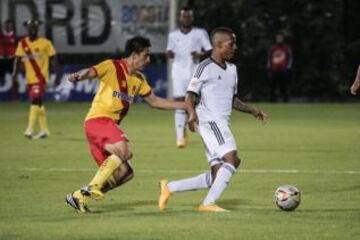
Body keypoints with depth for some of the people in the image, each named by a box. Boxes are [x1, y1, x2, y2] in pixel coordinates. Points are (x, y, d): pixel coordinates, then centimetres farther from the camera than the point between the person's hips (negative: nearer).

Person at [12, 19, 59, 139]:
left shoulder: (45, 43, -5)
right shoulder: (22, 43, 6)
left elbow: (53, 59, -2)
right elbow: (18, 59, 6)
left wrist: (56, 75, -6)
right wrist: (15, 73, -6)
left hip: (41, 78, -5)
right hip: (30, 78, 5)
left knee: (36, 101, -17)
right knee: (38, 103, 13)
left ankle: (30, 130, -24)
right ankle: (44, 130, 24)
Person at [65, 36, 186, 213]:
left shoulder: (138, 79, 18)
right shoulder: (112, 67, -6)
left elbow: (154, 101, 27)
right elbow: (91, 72, -23)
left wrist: (184, 105, 23)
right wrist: (79, 76, -47)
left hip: (110, 125, 9)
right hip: (98, 120, -9)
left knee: (124, 172, 5)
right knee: (124, 150, -31)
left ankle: (80, 196, 9)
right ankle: (93, 188, -24)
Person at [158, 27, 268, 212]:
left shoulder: (231, 69, 19)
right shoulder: (205, 67, -5)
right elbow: (190, 95, -8)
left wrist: (252, 111, 18)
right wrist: (192, 113, -26)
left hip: (222, 124, 9)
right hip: (210, 121, -9)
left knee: (216, 178, 4)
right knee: (232, 158, -23)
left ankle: (169, 187, 12)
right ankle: (209, 203, -20)